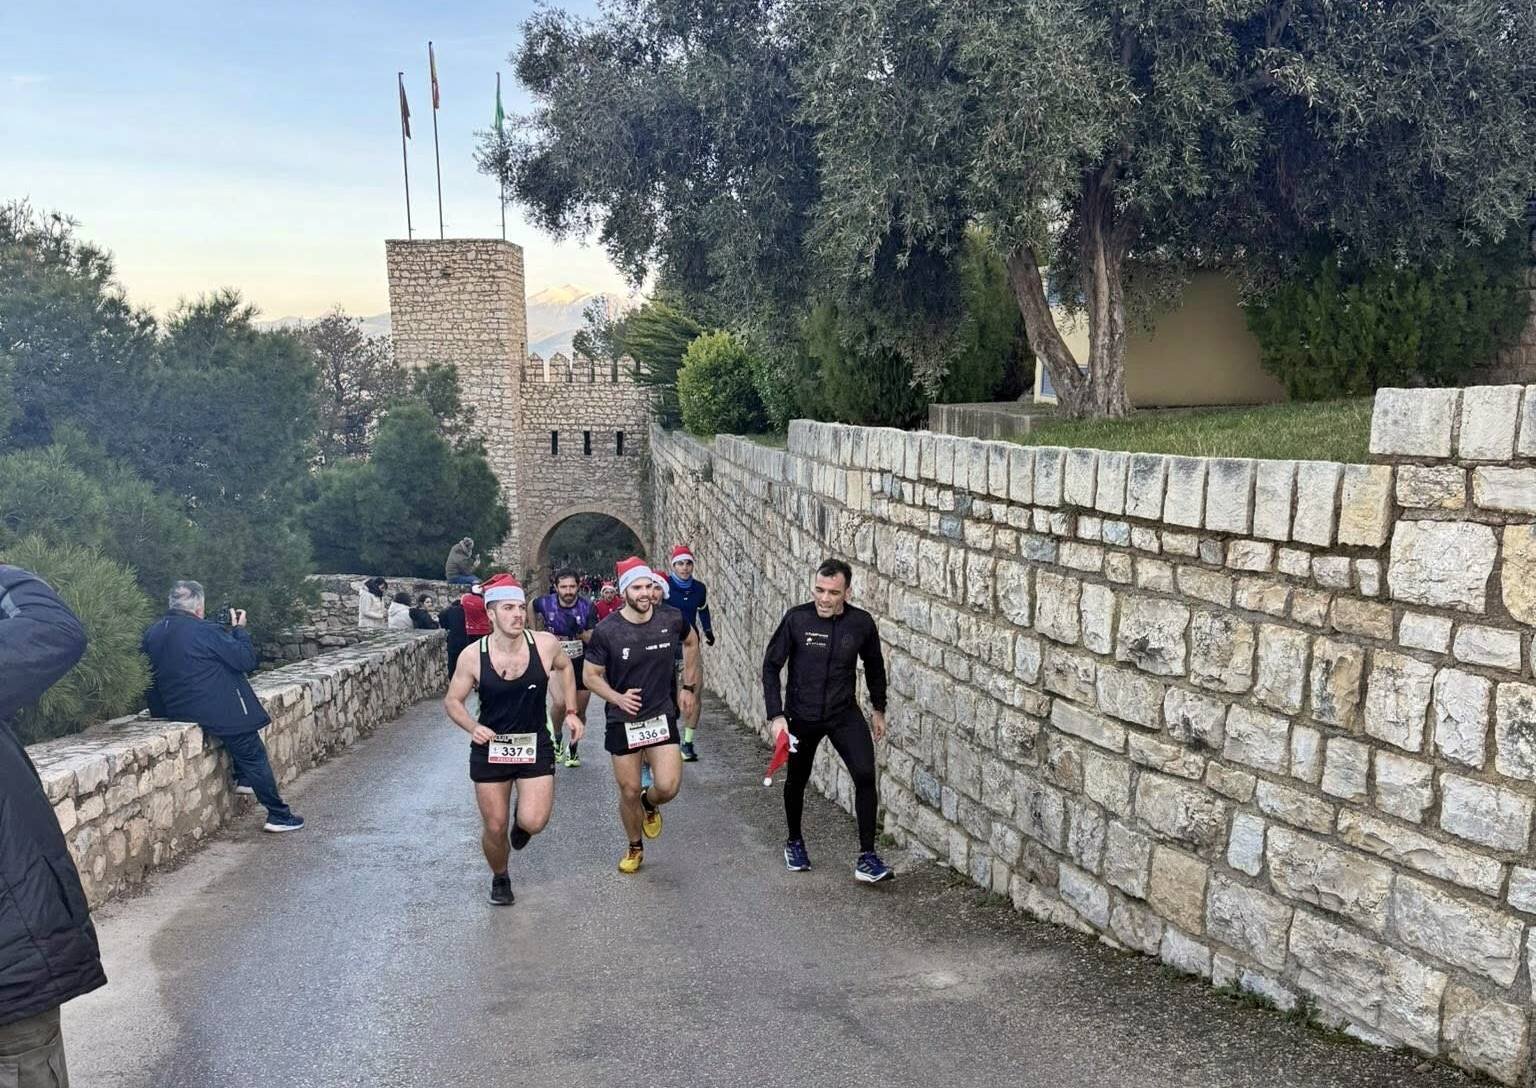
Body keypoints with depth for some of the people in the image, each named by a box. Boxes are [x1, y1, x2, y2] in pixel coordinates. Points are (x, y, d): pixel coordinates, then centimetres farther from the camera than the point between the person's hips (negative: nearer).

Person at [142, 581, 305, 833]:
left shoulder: (152, 632, 3)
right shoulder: (204, 631, -19)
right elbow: (247, 660, -15)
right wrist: (239, 629, -2)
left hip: (174, 709, 8)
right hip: (217, 709, -8)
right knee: (254, 756, 4)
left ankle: (243, 778, 31)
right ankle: (278, 815, 6)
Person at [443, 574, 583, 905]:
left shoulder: (545, 644, -14)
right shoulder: (472, 656, -15)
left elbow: (565, 667, 10)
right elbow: (452, 700, -1)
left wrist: (570, 711, 6)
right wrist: (473, 727, -19)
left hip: (536, 745, 0)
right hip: (490, 748, 0)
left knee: (534, 823, -13)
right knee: (495, 828, 7)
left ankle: (523, 819, 27)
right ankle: (500, 878, 39)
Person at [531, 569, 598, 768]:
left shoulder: (587, 607, -14)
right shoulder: (546, 603, -11)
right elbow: (532, 608, 14)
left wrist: (581, 633, -31)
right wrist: (537, 632, 13)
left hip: (582, 663, 1)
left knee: (580, 711, 10)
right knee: (560, 703, -22)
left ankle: (572, 748, 34)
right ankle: (556, 738, 7)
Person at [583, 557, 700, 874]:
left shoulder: (672, 619, -9)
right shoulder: (607, 631, -15)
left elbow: (691, 643, 14)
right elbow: (591, 676, -5)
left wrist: (688, 686, 11)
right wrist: (617, 698, -21)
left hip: (661, 716, 1)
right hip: (623, 721, -1)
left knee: (668, 786, -13)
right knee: (629, 792, 8)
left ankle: (650, 805, 25)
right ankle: (635, 849, 35)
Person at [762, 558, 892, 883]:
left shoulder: (862, 623, -9)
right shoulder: (796, 619, -15)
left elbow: (874, 666, 10)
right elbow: (771, 666, -7)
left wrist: (879, 709, 16)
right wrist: (776, 715, -14)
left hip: (844, 714, 1)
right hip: (801, 716, 0)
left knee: (865, 775, -16)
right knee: (797, 780, 15)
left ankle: (866, 858, -8)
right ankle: (794, 842, 41)